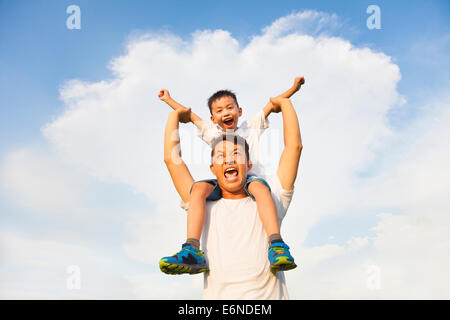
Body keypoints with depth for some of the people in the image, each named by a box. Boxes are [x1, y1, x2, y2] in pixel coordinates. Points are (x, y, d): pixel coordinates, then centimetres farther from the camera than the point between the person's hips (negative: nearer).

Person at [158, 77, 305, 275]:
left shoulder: (251, 128, 26)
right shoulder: (212, 134, 29)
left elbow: (271, 105, 24)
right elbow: (191, 116, 36)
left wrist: (293, 88, 20)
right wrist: (169, 100, 43)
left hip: (250, 178, -1)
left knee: (259, 186, -37)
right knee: (199, 188, -31)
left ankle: (276, 245, -52)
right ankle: (192, 251, -43)